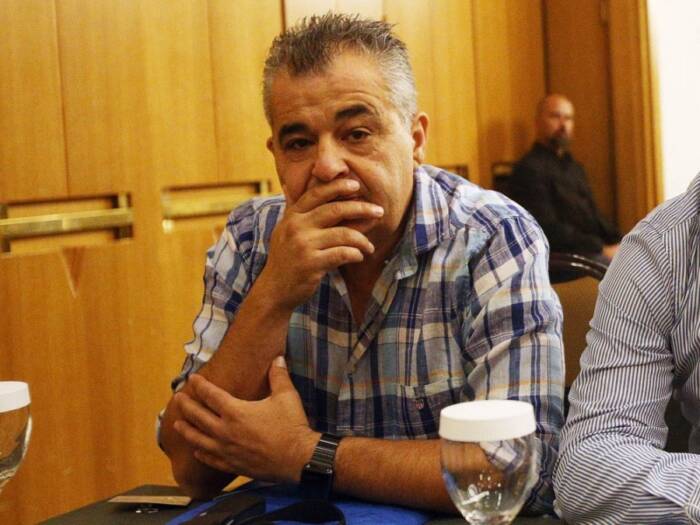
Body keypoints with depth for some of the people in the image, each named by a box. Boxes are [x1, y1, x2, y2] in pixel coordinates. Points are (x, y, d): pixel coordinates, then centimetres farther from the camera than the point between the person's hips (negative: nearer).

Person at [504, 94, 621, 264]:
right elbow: (549, 230, -16)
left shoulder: (574, 167, 23)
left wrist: (620, 242, 3)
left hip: (593, 252, 9)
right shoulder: (529, 169, -8)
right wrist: (602, 249, -18)